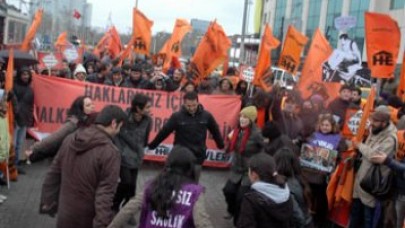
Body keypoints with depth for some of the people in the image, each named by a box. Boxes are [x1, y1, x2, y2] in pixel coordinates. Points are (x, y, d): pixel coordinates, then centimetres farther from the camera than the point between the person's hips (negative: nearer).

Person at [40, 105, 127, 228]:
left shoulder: (70, 139, -1)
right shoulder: (110, 152, -21)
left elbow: (53, 174, 7)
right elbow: (105, 195, -24)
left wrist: (48, 202, 16)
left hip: (65, 214, 6)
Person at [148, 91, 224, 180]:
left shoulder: (206, 116, -6)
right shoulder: (177, 116, -12)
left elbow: (215, 131, 8)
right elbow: (164, 132, -6)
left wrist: (221, 146, 20)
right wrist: (152, 146, 1)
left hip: (198, 157, 2)